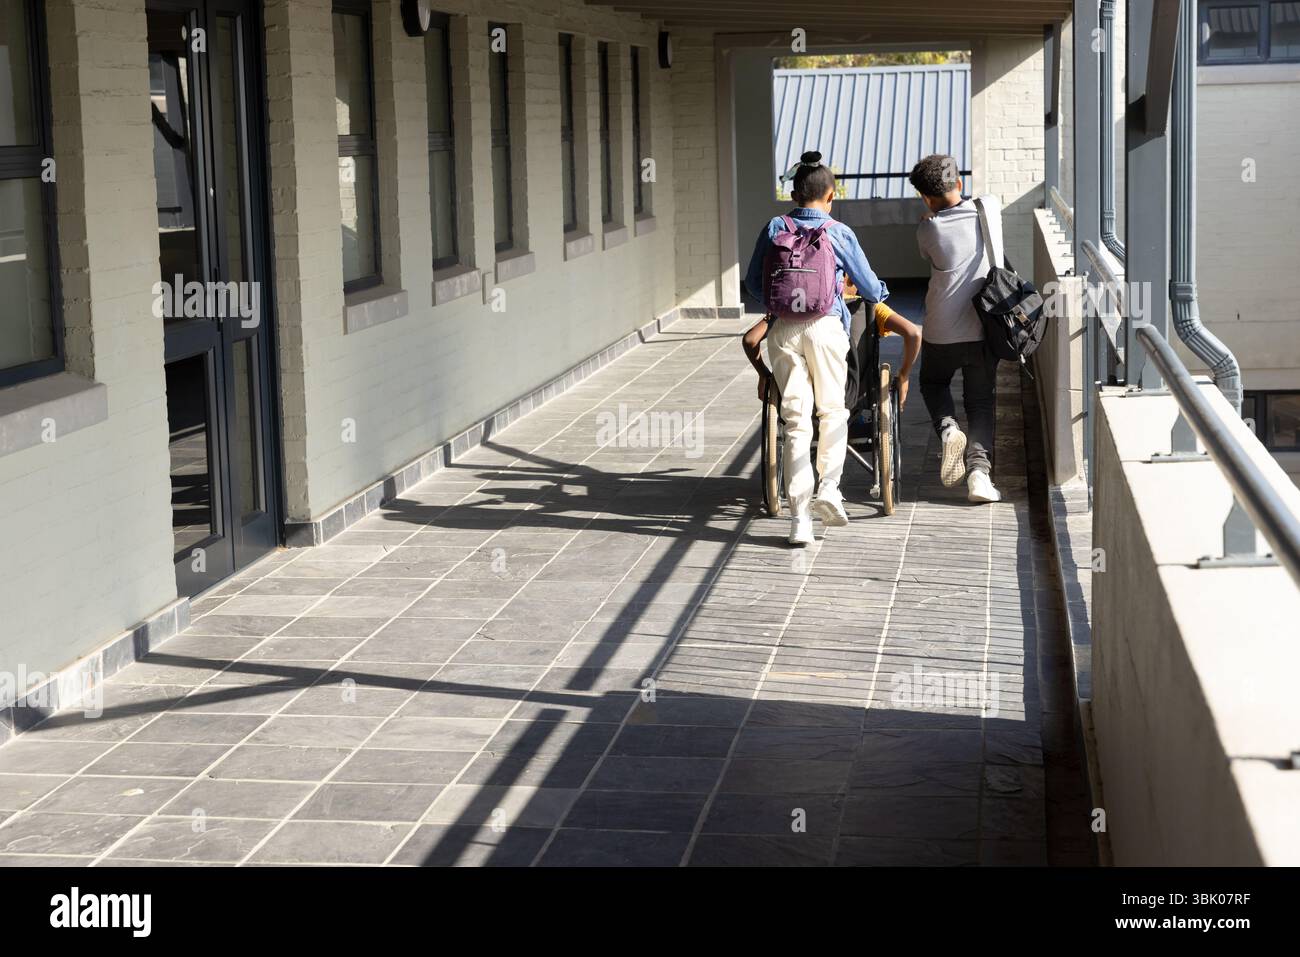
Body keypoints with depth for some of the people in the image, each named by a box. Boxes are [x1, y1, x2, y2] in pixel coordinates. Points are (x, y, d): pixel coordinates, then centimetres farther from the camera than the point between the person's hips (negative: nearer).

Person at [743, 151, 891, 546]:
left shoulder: (774, 229, 6)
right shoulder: (839, 233, 1)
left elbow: (753, 284, 11)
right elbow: (870, 288, 10)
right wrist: (881, 292, 34)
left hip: (783, 330, 2)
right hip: (825, 326, -1)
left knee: (796, 420, 3)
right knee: (833, 410, 17)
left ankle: (799, 517, -1)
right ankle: (828, 487, -1)